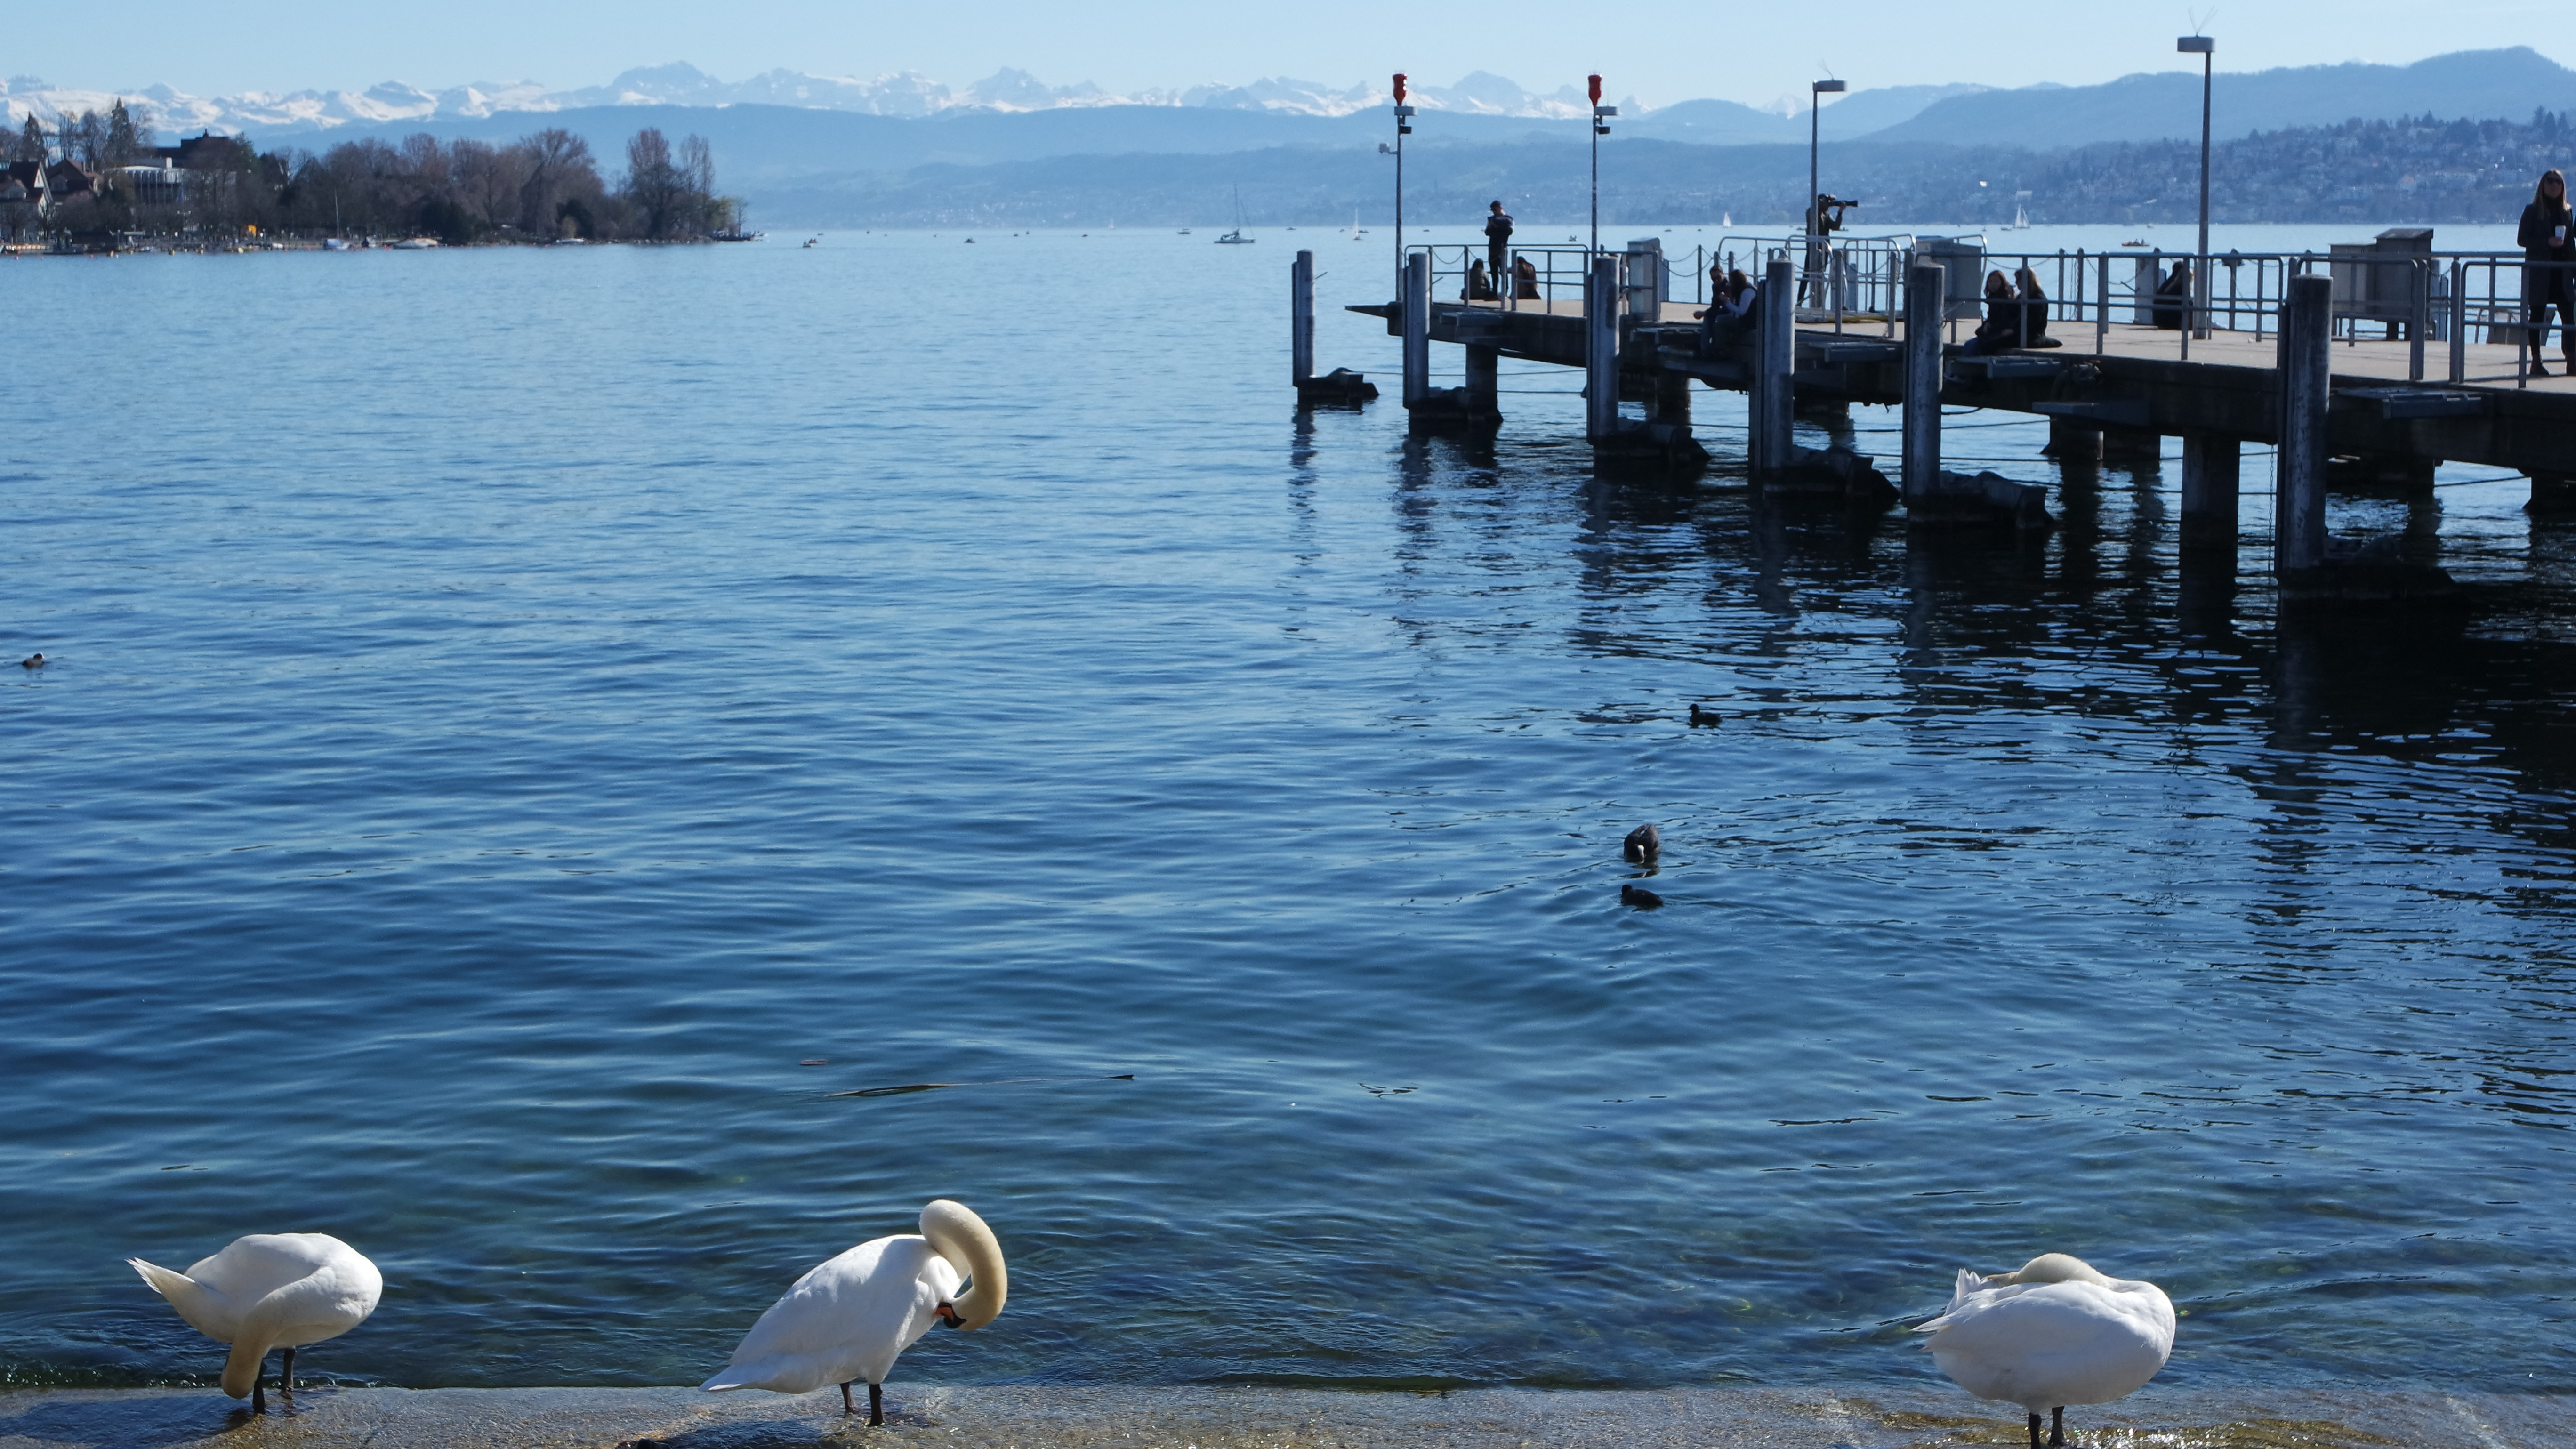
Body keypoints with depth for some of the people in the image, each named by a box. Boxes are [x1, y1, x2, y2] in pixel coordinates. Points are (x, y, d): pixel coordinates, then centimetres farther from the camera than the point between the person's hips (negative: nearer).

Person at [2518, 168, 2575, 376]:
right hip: (2539, 272, -3)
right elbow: (2522, 239, -4)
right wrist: (2547, 243, -18)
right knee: (2537, 316, 2)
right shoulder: (2533, 211, 0)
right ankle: (2536, 361, 9)